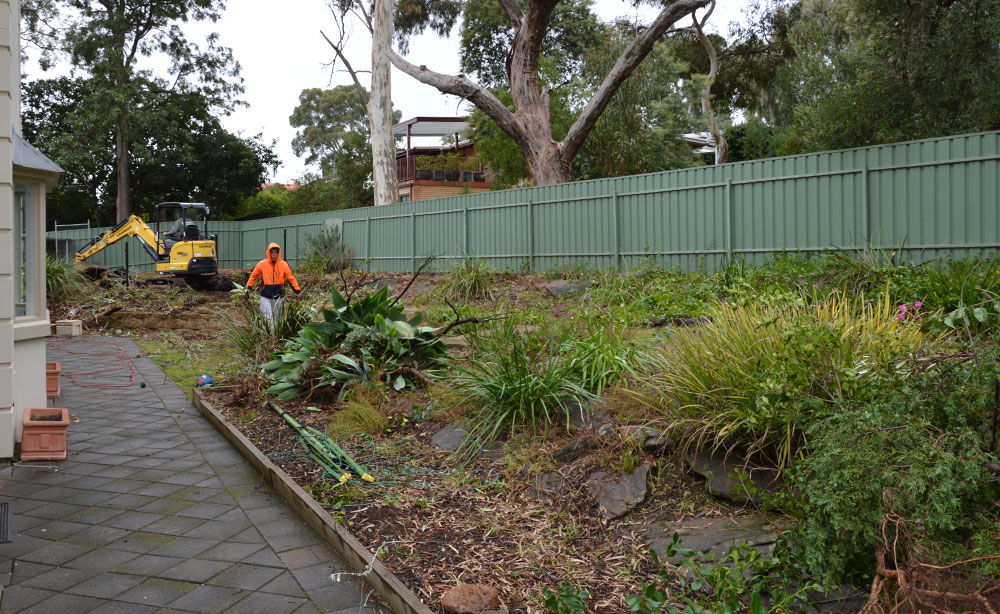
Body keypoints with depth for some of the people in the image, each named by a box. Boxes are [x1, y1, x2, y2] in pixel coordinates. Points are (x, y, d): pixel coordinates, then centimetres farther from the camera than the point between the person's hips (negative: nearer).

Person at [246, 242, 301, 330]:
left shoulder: (284, 265, -3)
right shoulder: (262, 264, -5)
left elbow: (291, 278, 5)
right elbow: (253, 276, 10)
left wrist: (298, 291, 0)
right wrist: (249, 288, 10)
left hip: (278, 297, 1)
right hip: (265, 297, -1)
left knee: (276, 318, 11)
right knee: (268, 318, -10)